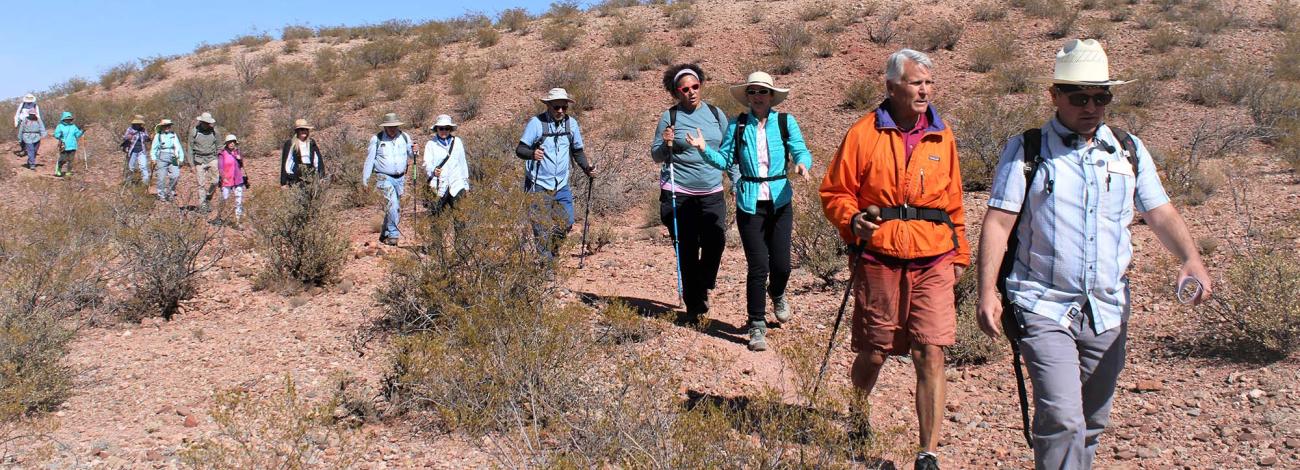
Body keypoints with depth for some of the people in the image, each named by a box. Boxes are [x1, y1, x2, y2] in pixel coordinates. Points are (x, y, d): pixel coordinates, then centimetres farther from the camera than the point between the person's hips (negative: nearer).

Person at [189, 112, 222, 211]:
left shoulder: (213, 131, 2)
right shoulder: (194, 132, -4)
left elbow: (218, 147, 11)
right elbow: (190, 149, -1)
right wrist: (192, 165, -4)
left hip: (212, 159, 2)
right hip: (199, 160, -2)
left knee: (215, 180, -10)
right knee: (201, 184, 0)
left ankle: (208, 198, 14)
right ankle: (202, 205, 8)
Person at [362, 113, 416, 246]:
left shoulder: (404, 137, 5)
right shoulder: (377, 139, -4)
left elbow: (410, 155, 9)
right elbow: (370, 159, 1)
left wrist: (414, 150, -16)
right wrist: (365, 179, 2)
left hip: (400, 178, 4)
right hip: (384, 178, -4)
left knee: (395, 208, 11)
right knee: (392, 205, -21)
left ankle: (385, 235, 25)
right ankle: (393, 235, -18)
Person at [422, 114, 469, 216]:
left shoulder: (457, 142, 10)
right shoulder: (431, 144, 2)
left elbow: (462, 162, 17)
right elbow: (427, 164, -8)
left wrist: (465, 180, 20)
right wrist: (433, 171, -30)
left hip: (456, 182, 2)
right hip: (439, 184, -2)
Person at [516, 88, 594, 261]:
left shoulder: (571, 123, 4)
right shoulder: (536, 123, -10)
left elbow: (578, 151, 16)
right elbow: (520, 149, -11)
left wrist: (587, 168, 0)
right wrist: (532, 154, -32)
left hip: (562, 186, 5)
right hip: (539, 186, -5)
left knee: (566, 223, 8)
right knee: (543, 228, -5)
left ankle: (549, 254, 31)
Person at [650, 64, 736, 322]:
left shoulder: (716, 114, 8)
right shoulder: (669, 117, -1)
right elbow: (656, 156, 5)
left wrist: (737, 181, 11)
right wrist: (666, 144, -15)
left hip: (712, 193, 3)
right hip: (679, 194, -2)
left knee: (716, 242, -9)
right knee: (687, 250, 2)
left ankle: (702, 288, 19)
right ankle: (693, 305, 14)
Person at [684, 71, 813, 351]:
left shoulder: (785, 122, 1)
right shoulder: (737, 125, 4)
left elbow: (801, 151, -5)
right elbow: (725, 160, 4)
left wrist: (802, 163, -27)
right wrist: (704, 149, -13)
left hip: (780, 201, 0)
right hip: (750, 203, 0)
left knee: (781, 264, 1)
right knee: (758, 266, -3)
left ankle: (777, 295, 38)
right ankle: (757, 325, 10)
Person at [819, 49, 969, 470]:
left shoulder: (942, 136, 11)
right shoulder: (864, 133, 0)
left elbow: (953, 202, 19)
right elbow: (835, 193, 3)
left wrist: (959, 254, 20)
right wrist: (853, 220, -17)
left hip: (933, 264, 2)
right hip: (879, 263, -2)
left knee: (931, 356, -8)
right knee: (872, 356, 10)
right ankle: (857, 420, 38)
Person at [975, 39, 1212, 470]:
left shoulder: (1129, 151, 11)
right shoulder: (1026, 151, -2)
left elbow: (1160, 213, 7)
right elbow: (998, 222, -7)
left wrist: (1191, 259, -13)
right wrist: (987, 290, -17)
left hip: (1108, 311, 5)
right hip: (1044, 308, -4)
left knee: (1092, 422, 14)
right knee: (1062, 419, -15)